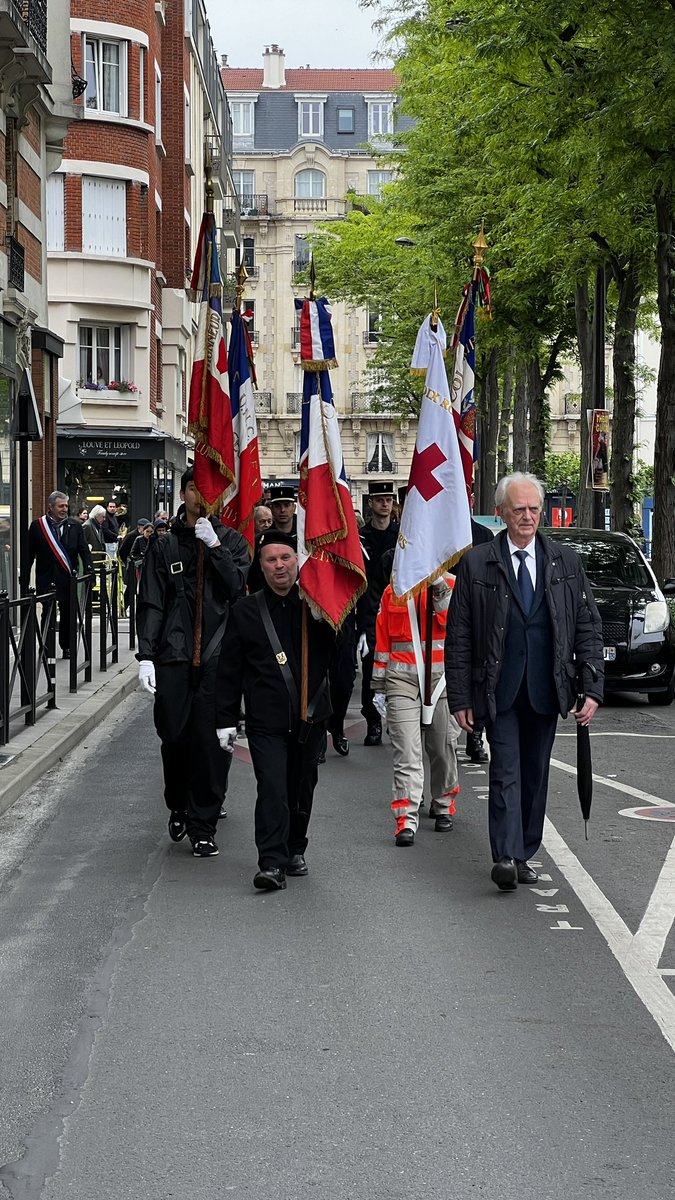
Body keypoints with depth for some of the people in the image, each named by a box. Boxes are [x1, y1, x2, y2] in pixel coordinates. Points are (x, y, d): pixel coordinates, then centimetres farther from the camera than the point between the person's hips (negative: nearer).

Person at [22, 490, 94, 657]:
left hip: (68, 578, 2)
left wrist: (89, 570, -10)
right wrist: (24, 581, 0)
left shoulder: (74, 525, 6)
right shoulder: (37, 526, 2)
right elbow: (29, 555, 3)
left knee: (67, 614, 8)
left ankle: (67, 647, 21)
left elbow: (84, 550, 5)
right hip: (46, 579, -2)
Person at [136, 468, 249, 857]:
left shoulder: (232, 541, 8)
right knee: (174, 737, 2)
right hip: (174, 655, 1)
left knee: (212, 740, -3)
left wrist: (214, 546, -12)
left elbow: (241, 588, -7)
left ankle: (203, 825, 5)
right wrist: (146, 656, -2)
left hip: (219, 654, -1)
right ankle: (178, 807, 27)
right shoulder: (165, 545, 8)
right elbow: (150, 604, 6)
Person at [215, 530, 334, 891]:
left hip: (310, 717, 2)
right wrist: (225, 720, 1)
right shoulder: (245, 611, 2)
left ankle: (294, 851, 31)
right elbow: (229, 670, 4)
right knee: (272, 789, -12)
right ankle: (272, 862, -12)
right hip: (266, 721, -2)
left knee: (302, 789, 13)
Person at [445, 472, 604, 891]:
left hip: (546, 692, 3)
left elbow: (588, 627, 6)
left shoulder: (566, 562, 6)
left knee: (536, 775, 10)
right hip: (499, 692, -3)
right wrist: (460, 698, -4)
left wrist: (592, 687, -2)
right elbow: (459, 636, 0)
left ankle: (524, 855, 20)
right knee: (506, 772, -11)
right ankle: (506, 857, -16)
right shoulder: (477, 565, -1)